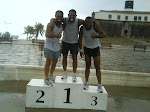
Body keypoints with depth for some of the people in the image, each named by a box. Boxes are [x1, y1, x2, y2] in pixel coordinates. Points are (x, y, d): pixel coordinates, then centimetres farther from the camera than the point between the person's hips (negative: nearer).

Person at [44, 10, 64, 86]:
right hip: (49, 46, -6)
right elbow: (47, 34, -29)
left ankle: (50, 76, 32)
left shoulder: (62, 25, 4)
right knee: (48, 62, -3)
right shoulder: (51, 24, -16)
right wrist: (55, 35, -45)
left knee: (54, 62, 14)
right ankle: (46, 78, 9)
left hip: (57, 46, 7)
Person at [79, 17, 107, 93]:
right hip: (87, 48, 2)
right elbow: (80, 39, -3)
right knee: (87, 66, 8)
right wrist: (81, 50, -6)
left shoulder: (95, 26, -20)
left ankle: (99, 85, 4)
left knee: (97, 67, -2)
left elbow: (104, 34, -18)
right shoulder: (82, 28, -13)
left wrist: (96, 36, -35)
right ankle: (86, 83, 18)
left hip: (95, 48, -2)